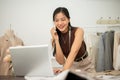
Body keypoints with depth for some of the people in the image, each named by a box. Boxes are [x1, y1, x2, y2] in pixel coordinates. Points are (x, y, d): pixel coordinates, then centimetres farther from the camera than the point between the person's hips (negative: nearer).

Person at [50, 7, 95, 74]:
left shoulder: (78, 31, -18)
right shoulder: (55, 37, -9)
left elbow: (74, 52, -33)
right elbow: (61, 61, -16)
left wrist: (64, 69, -47)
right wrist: (56, 40, -21)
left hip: (86, 67, -2)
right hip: (71, 67, 2)